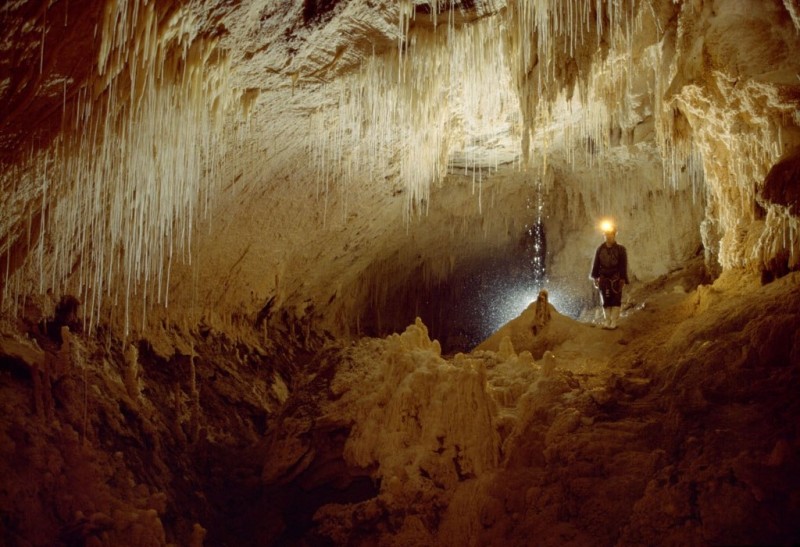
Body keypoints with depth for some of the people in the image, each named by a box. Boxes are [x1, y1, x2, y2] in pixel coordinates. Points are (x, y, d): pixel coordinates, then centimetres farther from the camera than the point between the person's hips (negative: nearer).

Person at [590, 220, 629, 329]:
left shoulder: (620, 249, -2)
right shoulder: (600, 249, 6)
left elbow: (623, 266, -5)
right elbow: (596, 264, 6)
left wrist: (623, 279, -11)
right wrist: (595, 278, 1)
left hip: (616, 278, -3)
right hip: (604, 278, 3)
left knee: (615, 300, -4)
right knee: (605, 301, 6)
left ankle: (614, 322, -4)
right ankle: (607, 321, 13)